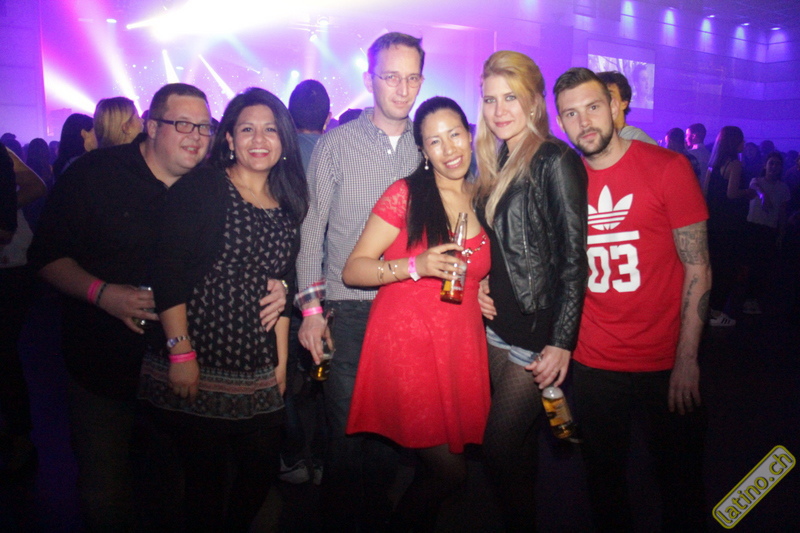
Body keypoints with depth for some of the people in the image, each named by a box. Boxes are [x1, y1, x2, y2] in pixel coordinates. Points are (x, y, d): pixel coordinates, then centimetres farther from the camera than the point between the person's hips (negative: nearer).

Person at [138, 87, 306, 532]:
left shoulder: (286, 206, 10)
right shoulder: (201, 188, -5)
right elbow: (168, 273, -11)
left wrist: (282, 360, 11)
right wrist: (180, 353, -16)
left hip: (259, 372, 5)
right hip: (199, 367, -5)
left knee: (263, 471, 12)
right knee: (207, 480, 4)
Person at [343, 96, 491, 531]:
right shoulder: (405, 194, -5)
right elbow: (352, 270, -8)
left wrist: (485, 291, 5)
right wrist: (415, 266, -21)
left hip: (462, 348, 5)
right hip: (406, 343, -5)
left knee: (439, 470, 8)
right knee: (448, 471, -4)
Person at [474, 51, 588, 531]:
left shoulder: (555, 161, -12)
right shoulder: (498, 162, 11)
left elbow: (574, 259, -15)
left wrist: (562, 343, -18)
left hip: (536, 332, -7)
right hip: (498, 326, 7)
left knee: (501, 451, -1)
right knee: (519, 444, 18)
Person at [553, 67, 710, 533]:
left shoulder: (668, 167, -6)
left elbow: (698, 270, -7)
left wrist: (687, 358, -11)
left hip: (666, 363, -2)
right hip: (594, 366, 2)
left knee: (680, 479, 13)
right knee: (604, 478, 16)